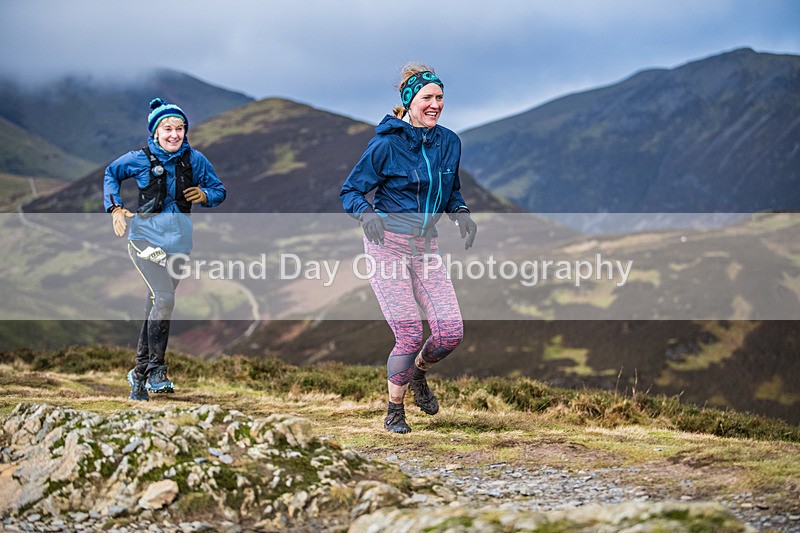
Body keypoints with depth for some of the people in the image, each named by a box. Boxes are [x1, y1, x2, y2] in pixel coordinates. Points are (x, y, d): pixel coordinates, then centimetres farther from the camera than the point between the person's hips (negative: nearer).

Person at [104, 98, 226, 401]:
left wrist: (205, 195, -12)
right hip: (146, 235, -4)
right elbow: (111, 174, 12)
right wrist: (115, 208, 1)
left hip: (178, 240, 4)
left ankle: (140, 373, 25)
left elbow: (219, 191, 10)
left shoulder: (194, 159, 1)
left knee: (156, 306, 11)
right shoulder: (140, 159, -5)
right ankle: (156, 369, -11)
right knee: (165, 297, -22)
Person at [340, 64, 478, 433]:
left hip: (425, 247, 5)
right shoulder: (386, 144, -10)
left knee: (451, 333, -6)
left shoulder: (449, 143, 6)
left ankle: (418, 374, 28)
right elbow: (350, 191, -5)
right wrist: (367, 214, -25)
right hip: (387, 245, -5)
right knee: (410, 335, -12)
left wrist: (461, 213, -1)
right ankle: (394, 411, 12)